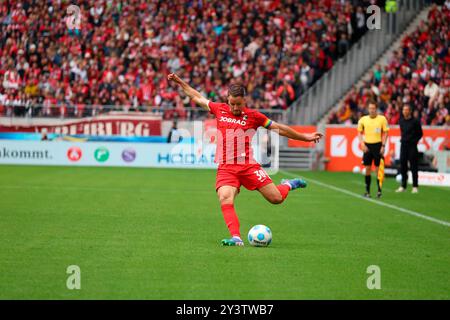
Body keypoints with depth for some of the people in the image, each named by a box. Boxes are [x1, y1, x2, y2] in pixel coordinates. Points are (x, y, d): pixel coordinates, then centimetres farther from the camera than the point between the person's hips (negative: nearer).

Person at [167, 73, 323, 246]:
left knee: (276, 198, -4)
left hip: (249, 166, -1)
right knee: (225, 201, -25)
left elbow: (279, 128, 9)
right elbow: (197, 97, 23)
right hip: (226, 168, 1)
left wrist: (304, 137, 12)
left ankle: (287, 185, 31)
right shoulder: (219, 110, 8)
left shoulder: (253, 115, 1)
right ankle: (236, 238, -27)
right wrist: (179, 82, 28)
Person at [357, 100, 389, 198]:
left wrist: (383, 146, -7)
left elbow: (385, 133, 1)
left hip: (377, 145, -2)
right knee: (368, 169, 4)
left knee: (378, 169, -3)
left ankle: (379, 190, 3)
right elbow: (359, 133, 11)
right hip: (367, 146, 2)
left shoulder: (382, 119, -1)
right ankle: (367, 191, 10)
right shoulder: (363, 119, 5)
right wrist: (362, 144, -3)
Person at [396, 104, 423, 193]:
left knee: (413, 166, -2)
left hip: (412, 146, -5)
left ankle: (415, 186, 3)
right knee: (403, 166, 6)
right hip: (403, 145, 5)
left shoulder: (415, 121, -7)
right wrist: (403, 139, 11)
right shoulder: (401, 121, 9)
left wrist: (414, 141, -7)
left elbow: (420, 133, -1)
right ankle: (403, 186, 12)